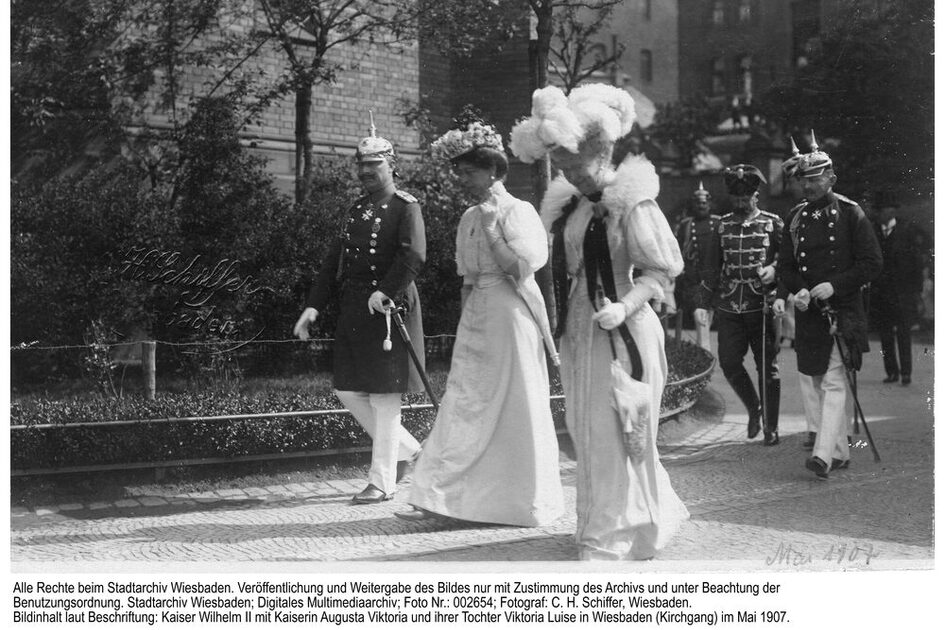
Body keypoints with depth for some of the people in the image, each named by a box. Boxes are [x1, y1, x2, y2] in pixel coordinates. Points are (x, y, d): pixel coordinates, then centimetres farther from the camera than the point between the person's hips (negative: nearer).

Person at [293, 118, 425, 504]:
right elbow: (335, 260, 15)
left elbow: (413, 256, -19)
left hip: (388, 310, -8)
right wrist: (314, 306, 6)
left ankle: (382, 482, 5)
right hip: (353, 313, 8)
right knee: (348, 391, 8)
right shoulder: (357, 209, 16)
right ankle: (406, 449, 26)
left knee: (385, 399, -3)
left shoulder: (406, 207, -5)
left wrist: (386, 291, -29)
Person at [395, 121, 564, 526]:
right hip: (475, 316, 7)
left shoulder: (516, 211, -8)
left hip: (510, 315, -7)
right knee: (464, 405, 3)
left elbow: (519, 268, -16)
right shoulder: (469, 218, 13)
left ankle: (528, 503, 14)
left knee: (517, 409, 2)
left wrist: (491, 229, -17)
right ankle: (436, 499, 3)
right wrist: (466, 322, 15)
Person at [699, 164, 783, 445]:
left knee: (767, 367, 3)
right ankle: (753, 408, 21)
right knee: (729, 362, -5)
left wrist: (774, 269, -17)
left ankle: (771, 427, 14)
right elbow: (713, 266, 13)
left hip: (763, 306, -2)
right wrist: (703, 302, 9)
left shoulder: (772, 223, 2)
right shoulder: (723, 225, 9)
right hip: (729, 307, 2)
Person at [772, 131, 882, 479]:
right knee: (811, 382, 5)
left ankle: (824, 455, -15)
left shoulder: (851, 214, -3)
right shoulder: (796, 217, 9)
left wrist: (834, 285, -15)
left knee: (833, 382, -10)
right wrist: (794, 292, -10)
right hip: (808, 314, 5)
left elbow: (872, 264, -5)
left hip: (843, 310, -5)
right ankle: (839, 452, 15)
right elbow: (786, 265, 10)